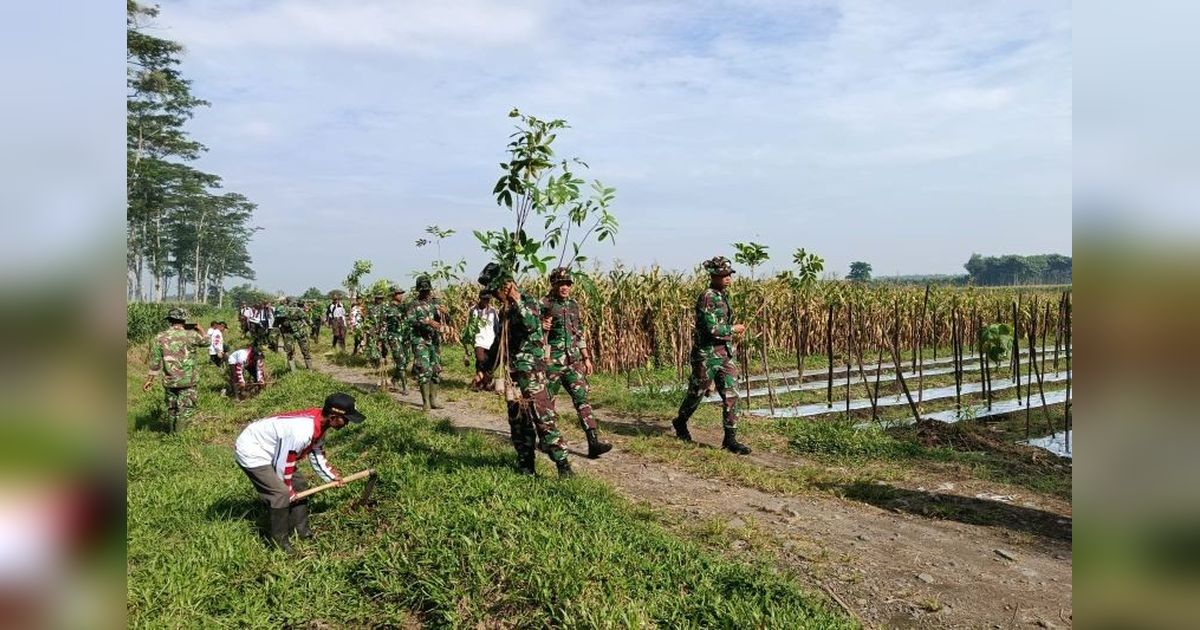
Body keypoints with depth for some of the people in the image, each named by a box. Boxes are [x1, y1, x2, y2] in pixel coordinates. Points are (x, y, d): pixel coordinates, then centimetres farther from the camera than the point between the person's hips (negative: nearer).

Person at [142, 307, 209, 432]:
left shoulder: (160, 337, -2)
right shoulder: (191, 335, -11)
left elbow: (155, 361, 1)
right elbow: (206, 342, 9)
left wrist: (150, 379, 10)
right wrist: (200, 330, 21)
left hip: (169, 380, 3)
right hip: (188, 380, -3)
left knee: (171, 408, 18)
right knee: (186, 408, 5)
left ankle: (172, 432, 29)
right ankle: (179, 433, 0)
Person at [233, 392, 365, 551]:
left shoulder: (321, 422, -8)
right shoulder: (302, 432, -37)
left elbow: (316, 454, 9)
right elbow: (283, 464, -24)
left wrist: (331, 476, 8)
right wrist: (288, 490, -9)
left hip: (270, 449, 10)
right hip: (251, 453, -10)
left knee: (298, 485, 11)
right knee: (282, 494, -14)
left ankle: (300, 529, 23)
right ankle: (279, 540, 3)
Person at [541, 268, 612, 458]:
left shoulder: (573, 305, 12)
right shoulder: (544, 305, -5)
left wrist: (586, 358, 15)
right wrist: (541, 327, -25)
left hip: (573, 362, 4)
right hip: (551, 362, -4)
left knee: (582, 399, -5)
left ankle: (593, 442, -10)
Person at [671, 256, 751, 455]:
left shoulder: (723, 296, 10)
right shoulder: (707, 298, -17)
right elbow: (712, 328, -25)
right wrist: (733, 329, -12)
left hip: (725, 354, 8)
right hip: (706, 355, -7)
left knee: (731, 395, 0)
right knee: (696, 393, 11)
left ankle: (730, 439, 4)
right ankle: (680, 423, 36)